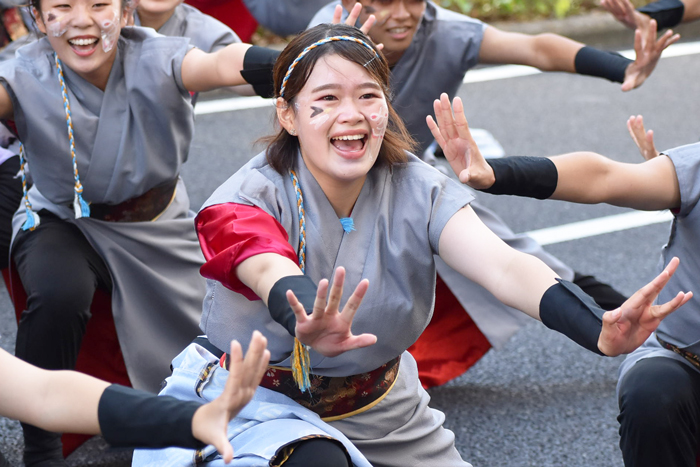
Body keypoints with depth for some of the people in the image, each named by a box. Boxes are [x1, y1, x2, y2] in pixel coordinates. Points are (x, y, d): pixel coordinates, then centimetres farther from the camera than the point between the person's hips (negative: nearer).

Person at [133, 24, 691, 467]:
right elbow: (273, 274, -43)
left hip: (383, 413, 5)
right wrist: (310, 330, -69)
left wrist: (600, 329, -49)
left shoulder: (419, 190, -11)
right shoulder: (253, 197, -19)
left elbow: (500, 263, -29)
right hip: (263, 400, -5)